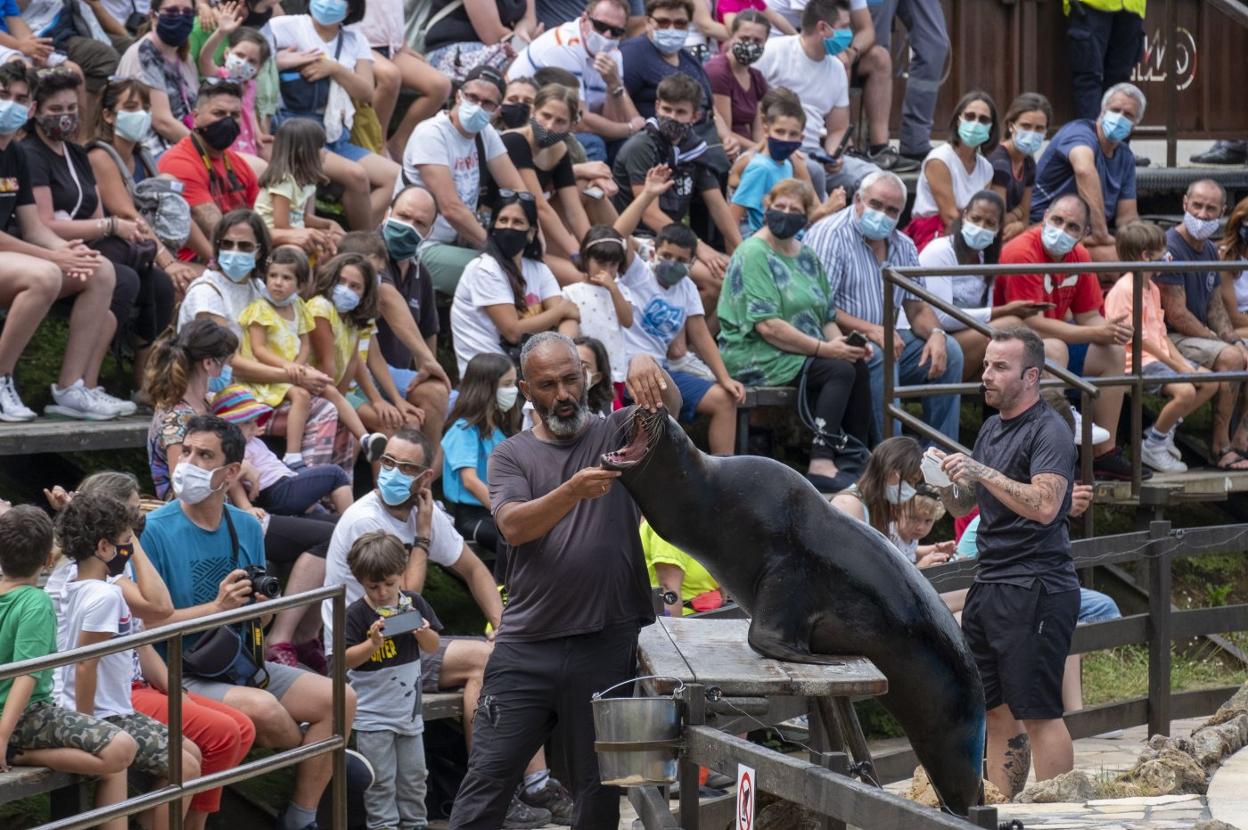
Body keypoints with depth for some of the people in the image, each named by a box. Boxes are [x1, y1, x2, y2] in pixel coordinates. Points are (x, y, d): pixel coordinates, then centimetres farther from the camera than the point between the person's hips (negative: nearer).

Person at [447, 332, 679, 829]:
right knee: (488, 777, -1)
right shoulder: (511, 456, 9)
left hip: (607, 644, 0)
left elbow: (671, 405, -9)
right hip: (526, 648, 0)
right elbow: (513, 526, -8)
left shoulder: (617, 434, 10)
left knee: (598, 790, 4)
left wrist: (646, 368, -31)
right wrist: (572, 491, -26)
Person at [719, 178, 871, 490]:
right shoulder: (753, 255, -10)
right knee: (839, 370, -26)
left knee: (858, 365, -17)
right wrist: (823, 348, -20)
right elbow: (766, 326, -19)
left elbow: (827, 315, 17)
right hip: (753, 356, -8)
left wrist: (841, 343, -6)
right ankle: (822, 463, -32)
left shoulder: (806, 257, 16)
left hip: (804, 354, 8)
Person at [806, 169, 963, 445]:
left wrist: (935, 334, -9)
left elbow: (917, 308, 15)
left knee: (948, 350, -9)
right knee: (880, 355, -35)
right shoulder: (830, 236, -10)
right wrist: (869, 330, -28)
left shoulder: (903, 246, 15)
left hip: (885, 338, 7)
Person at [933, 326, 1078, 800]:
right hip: (989, 584, 9)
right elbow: (963, 507, 23)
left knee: (1038, 714, -9)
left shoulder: (1048, 432, -10)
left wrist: (981, 473, -23)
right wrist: (947, 480, 2)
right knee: (996, 711, 11)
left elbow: (1045, 506, -23)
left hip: (1035, 589, -9)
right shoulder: (991, 430, 17)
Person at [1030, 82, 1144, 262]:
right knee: (1112, 256, -31)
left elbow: (1127, 217, 12)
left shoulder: (1126, 157, 13)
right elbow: (1084, 169, -37)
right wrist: (1101, 233, -43)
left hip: (1088, 236, 9)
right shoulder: (1080, 132, -14)